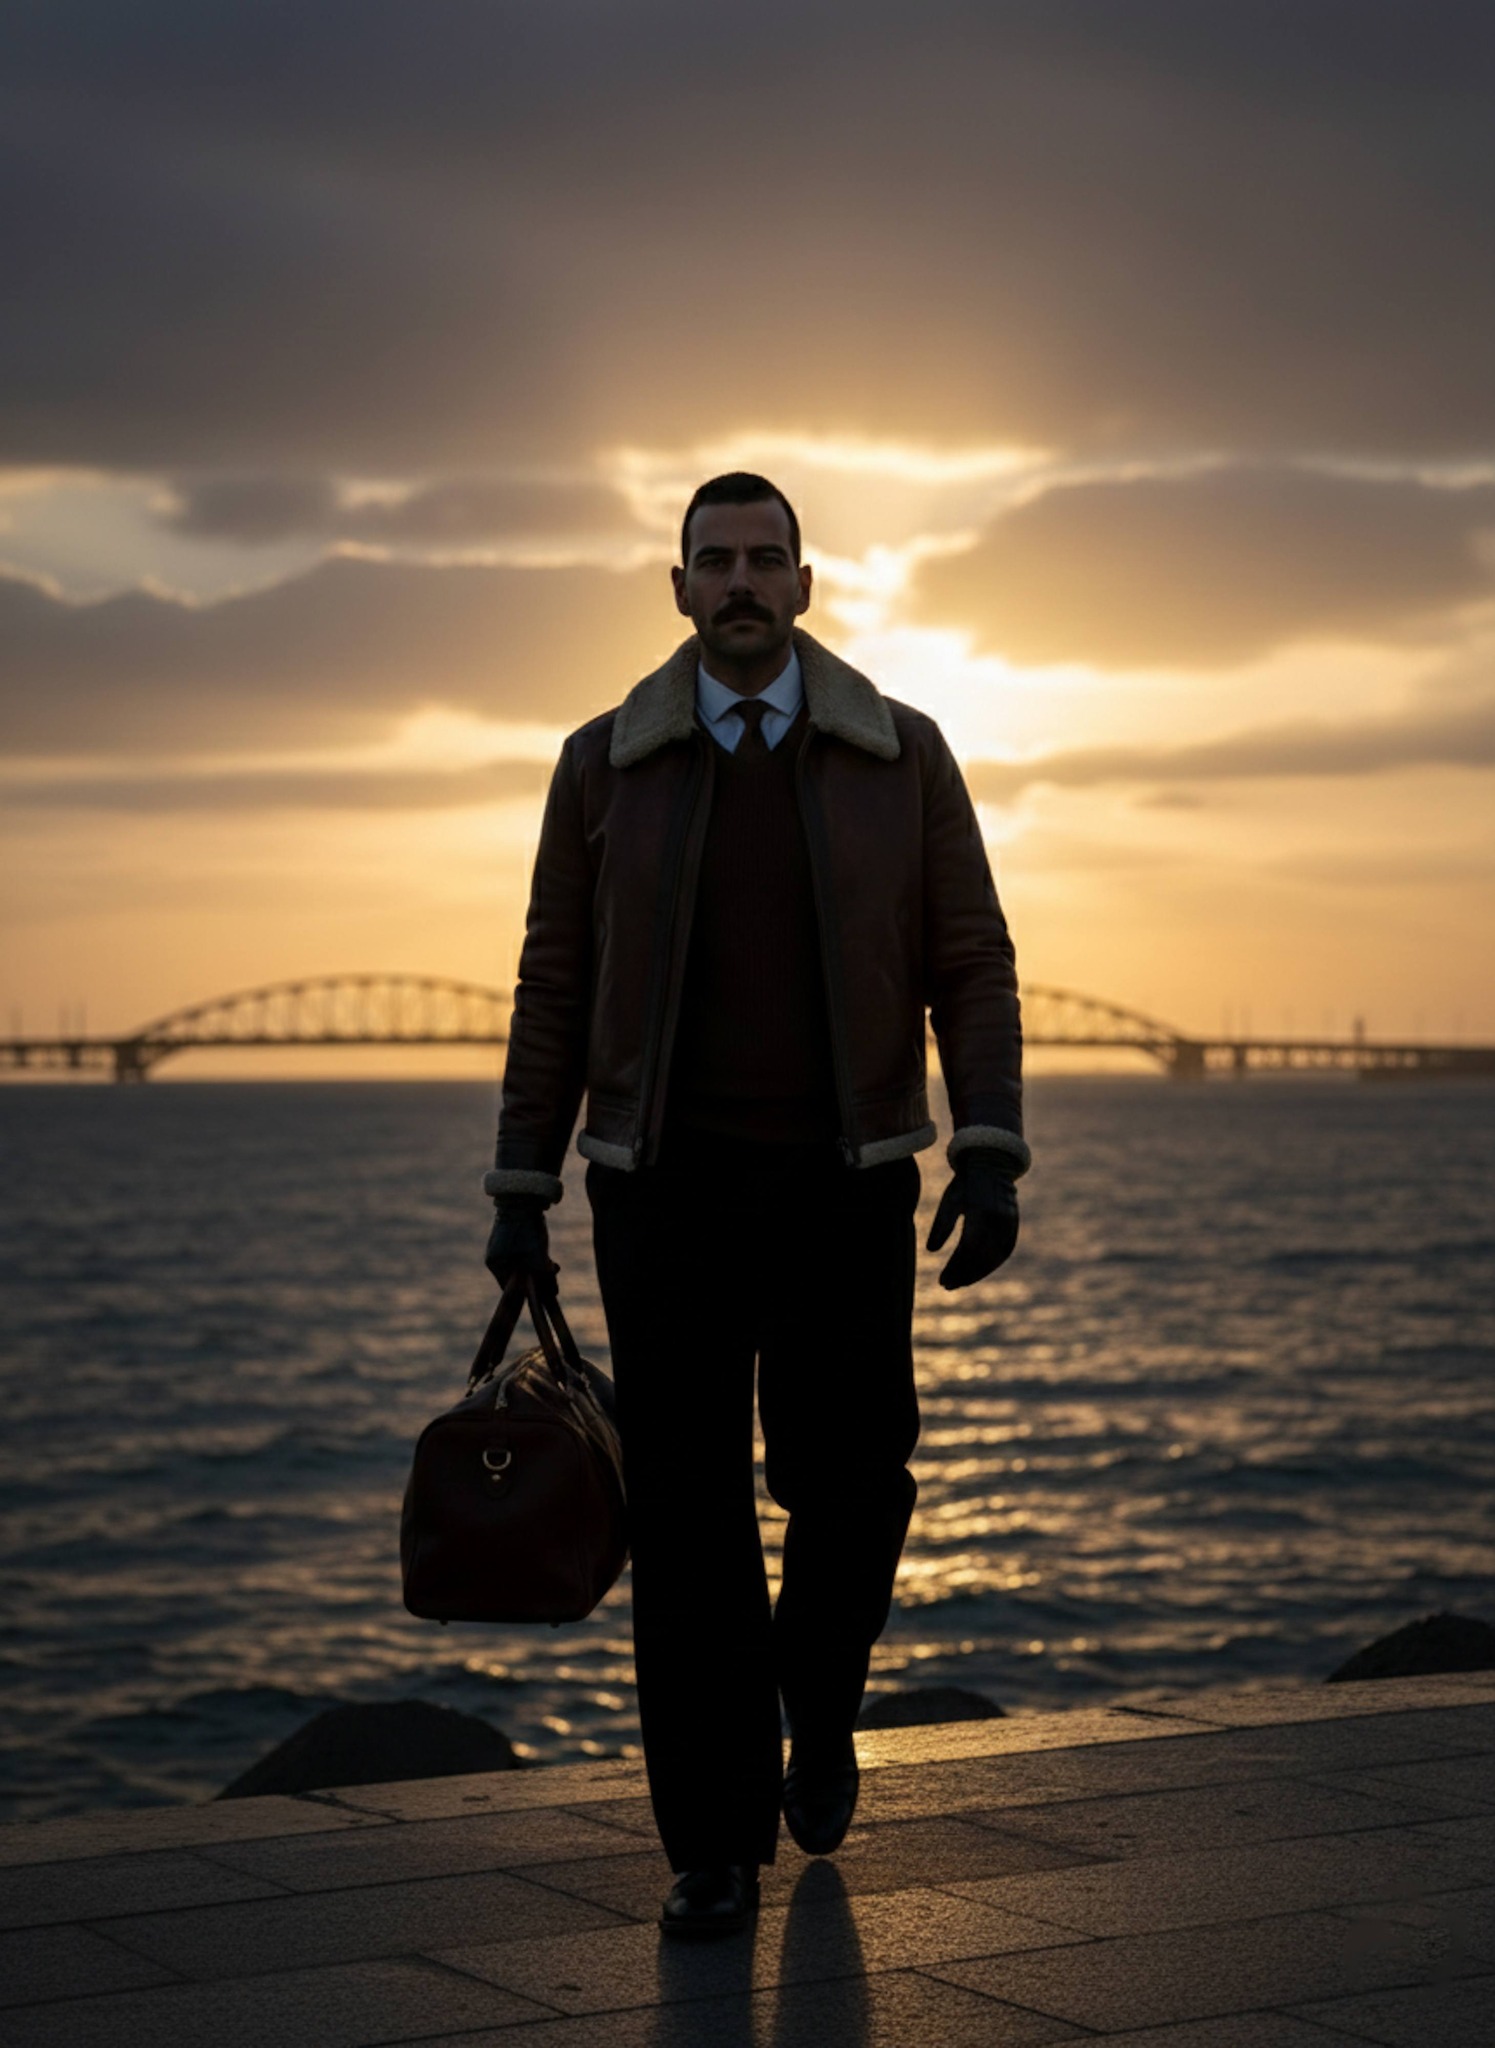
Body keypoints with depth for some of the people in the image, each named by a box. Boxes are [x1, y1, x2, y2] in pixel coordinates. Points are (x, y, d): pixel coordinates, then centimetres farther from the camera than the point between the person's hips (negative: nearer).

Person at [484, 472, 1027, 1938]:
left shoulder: (901, 757, 3)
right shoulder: (606, 765, 4)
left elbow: (972, 966, 1)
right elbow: (554, 983, 6)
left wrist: (989, 1156, -11)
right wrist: (521, 1192, 3)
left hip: (844, 1189, 0)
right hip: (665, 1193, 0)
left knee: (852, 1487, -1)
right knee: (687, 1517, -2)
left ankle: (817, 1706, 32)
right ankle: (716, 1843, 7)